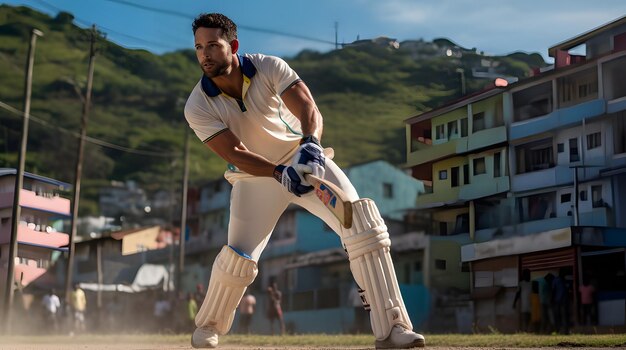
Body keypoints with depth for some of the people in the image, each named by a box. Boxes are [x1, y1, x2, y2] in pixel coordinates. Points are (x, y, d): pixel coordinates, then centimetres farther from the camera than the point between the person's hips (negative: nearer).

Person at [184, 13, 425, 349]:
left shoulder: (269, 67, -20)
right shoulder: (198, 107, -19)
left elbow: (309, 110, -33)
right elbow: (235, 153, -28)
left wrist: (311, 144, -56)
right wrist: (279, 173, -45)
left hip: (304, 158, 0)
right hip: (256, 174, 0)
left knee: (363, 224, -18)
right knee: (238, 255, -9)